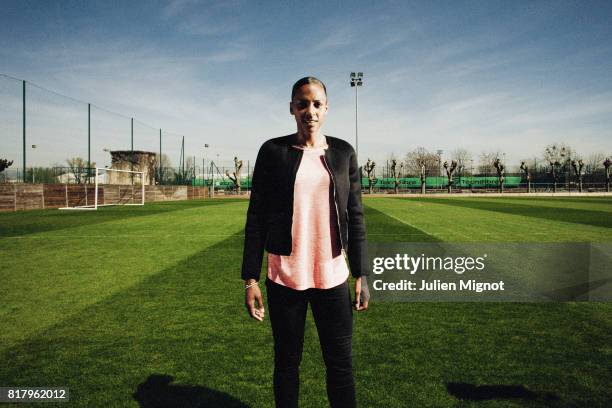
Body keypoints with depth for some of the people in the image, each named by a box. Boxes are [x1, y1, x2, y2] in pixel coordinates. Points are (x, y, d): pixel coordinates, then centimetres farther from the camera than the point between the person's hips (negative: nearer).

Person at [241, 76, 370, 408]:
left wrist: (362, 274, 2)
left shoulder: (343, 152, 5)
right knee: (287, 361, 11)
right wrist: (250, 279, -5)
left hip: (332, 276, 1)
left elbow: (354, 216, 6)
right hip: (285, 277, -1)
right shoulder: (273, 151, 0)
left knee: (341, 363, 6)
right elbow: (256, 217, -1)